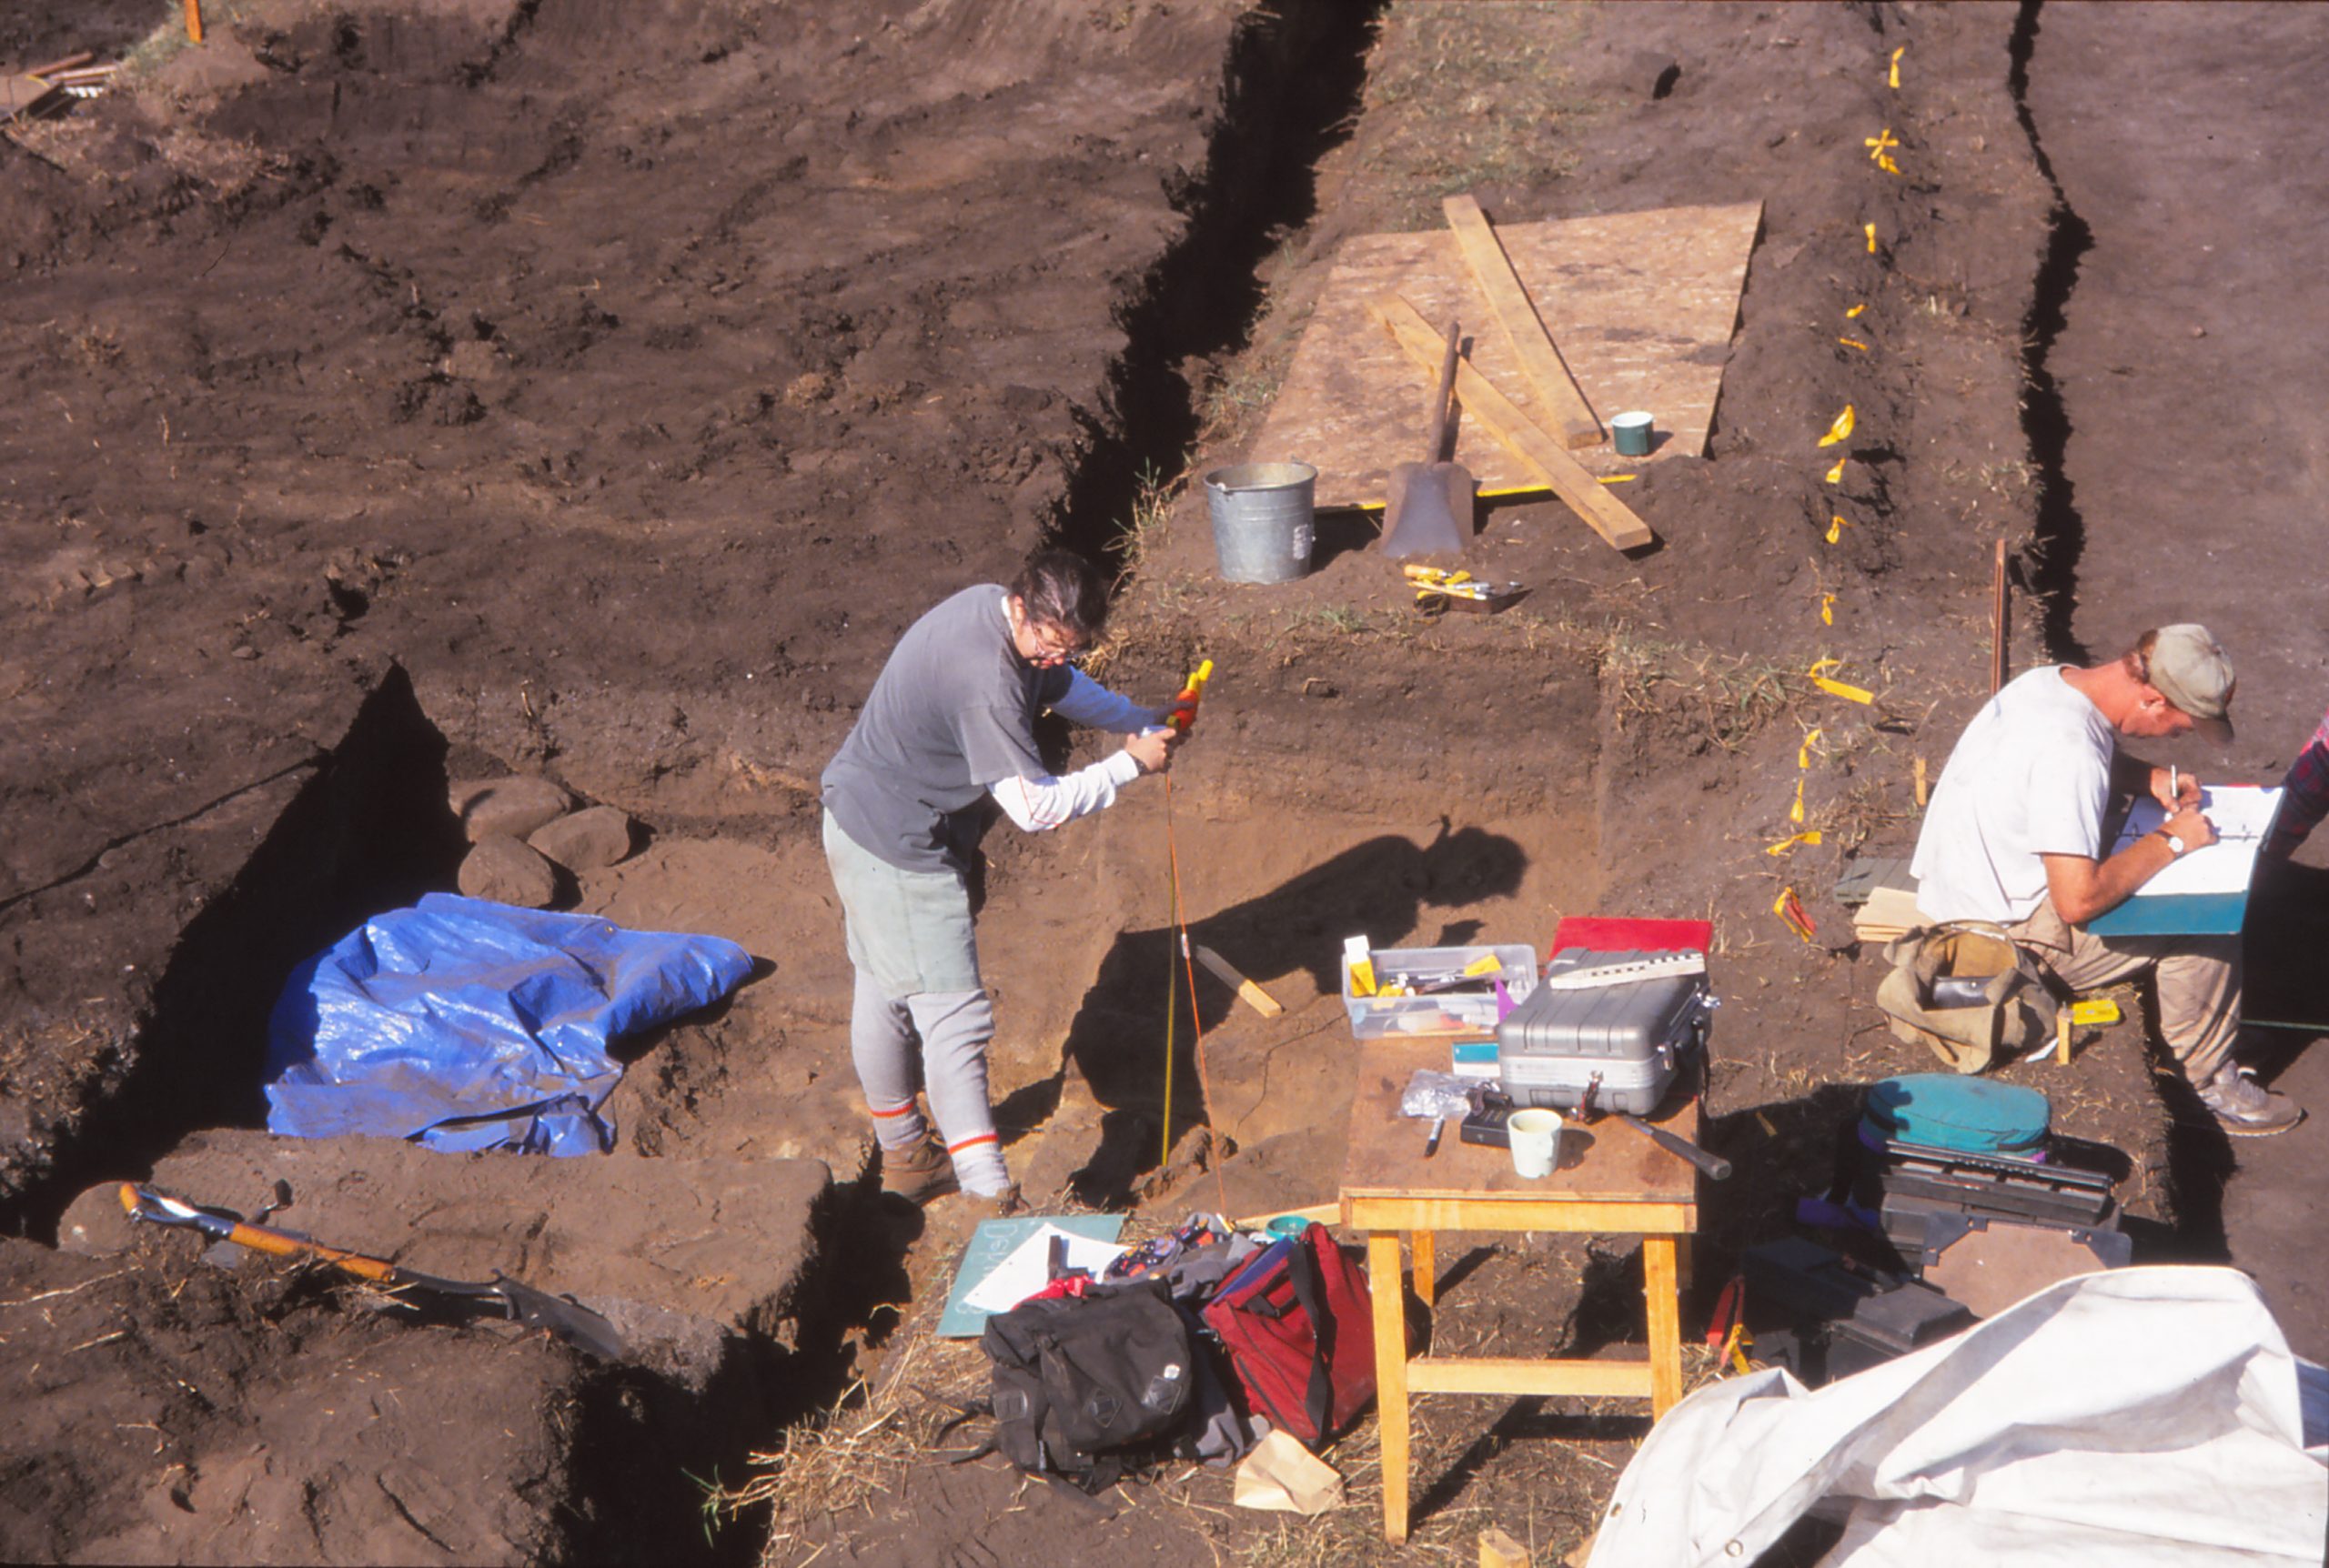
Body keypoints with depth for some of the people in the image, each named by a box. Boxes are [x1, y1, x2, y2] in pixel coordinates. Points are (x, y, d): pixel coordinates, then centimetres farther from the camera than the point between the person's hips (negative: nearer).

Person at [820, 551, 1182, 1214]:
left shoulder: (998, 613, -2)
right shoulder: (985, 680, -33)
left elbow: (1064, 686, 17)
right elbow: (1036, 807, -29)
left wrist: (1145, 723, 5)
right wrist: (1130, 763, -20)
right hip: (897, 848, -11)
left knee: (886, 993, 23)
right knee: (955, 1017, -8)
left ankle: (903, 1155, 40)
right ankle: (992, 1198, -4)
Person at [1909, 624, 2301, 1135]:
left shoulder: (2055, 680, -3)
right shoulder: (2069, 756, -33)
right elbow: (2078, 901, -34)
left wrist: (2152, 778, 2)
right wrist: (2170, 840, -21)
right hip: (2005, 932, -10)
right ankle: (2210, 1080, 7)